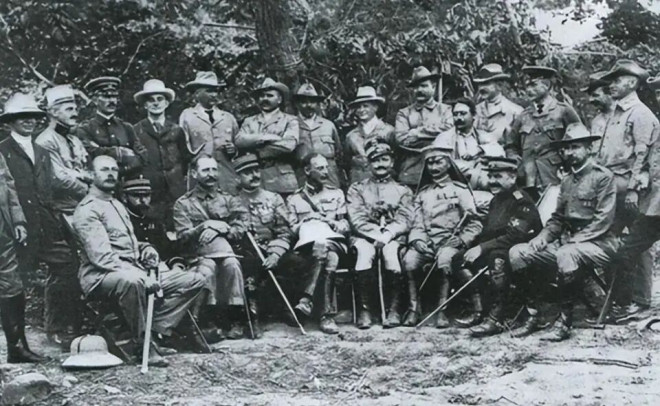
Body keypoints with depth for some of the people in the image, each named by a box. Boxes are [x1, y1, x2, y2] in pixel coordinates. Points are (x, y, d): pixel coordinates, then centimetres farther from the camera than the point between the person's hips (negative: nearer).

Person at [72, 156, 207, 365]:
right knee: (132, 281, -45)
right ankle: (141, 344, -25)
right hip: (101, 276, -9)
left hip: (133, 271, 9)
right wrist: (142, 276, -25)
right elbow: (101, 257, -18)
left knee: (194, 281, -3)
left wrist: (145, 249, 6)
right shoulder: (88, 209, -7)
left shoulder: (117, 205, 24)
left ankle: (154, 330, -15)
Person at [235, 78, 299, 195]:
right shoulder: (249, 121, 17)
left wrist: (256, 151, -5)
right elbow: (238, 141, 0)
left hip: (281, 182, -2)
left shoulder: (290, 120, 7)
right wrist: (266, 137, -11)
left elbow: (288, 145, -10)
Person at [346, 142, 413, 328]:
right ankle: (364, 309, -31)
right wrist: (376, 234, -16)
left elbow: (404, 220, 3)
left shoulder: (403, 191, 18)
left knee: (391, 251, -35)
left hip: (393, 237, 0)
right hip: (365, 236, 0)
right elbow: (356, 219, 1)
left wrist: (387, 235, -16)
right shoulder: (357, 189, 16)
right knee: (365, 252, -35)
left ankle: (394, 309, -31)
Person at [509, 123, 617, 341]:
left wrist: (574, 240, -20)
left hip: (596, 243, -8)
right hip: (566, 242, 8)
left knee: (566, 255, -40)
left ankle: (565, 322, -24)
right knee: (518, 252, -9)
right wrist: (544, 236, -4)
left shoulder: (603, 176, -6)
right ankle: (532, 316, -5)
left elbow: (603, 220, -14)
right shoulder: (567, 181, 18)